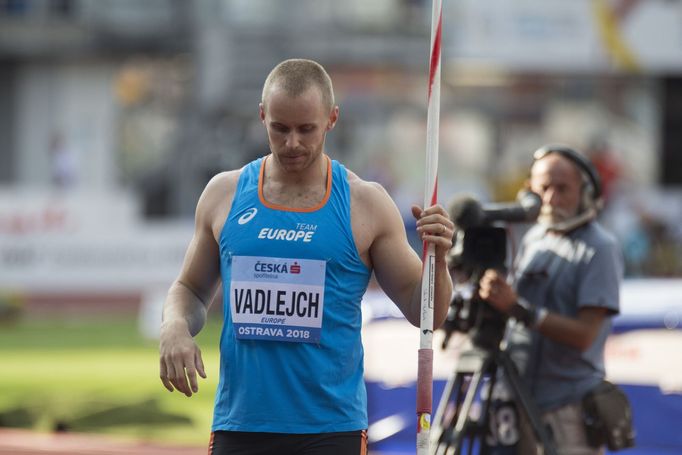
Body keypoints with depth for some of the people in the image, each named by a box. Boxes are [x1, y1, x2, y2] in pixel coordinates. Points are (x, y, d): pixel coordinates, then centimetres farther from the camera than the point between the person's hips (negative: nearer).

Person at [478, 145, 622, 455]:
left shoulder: (599, 249, -9)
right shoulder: (533, 238, 14)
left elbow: (584, 334, -17)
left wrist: (517, 308, -26)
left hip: (569, 409, -7)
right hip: (520, 403, 7)